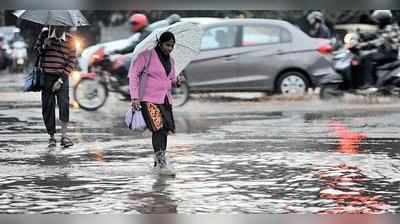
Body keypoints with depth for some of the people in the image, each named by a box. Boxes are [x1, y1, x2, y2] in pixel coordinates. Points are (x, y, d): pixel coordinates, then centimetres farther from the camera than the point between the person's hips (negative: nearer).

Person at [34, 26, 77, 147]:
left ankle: (64, 135, -16)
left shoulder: (69, 39, -1)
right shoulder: (45, 33, 1)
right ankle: (51, 137, 11)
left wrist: (62, 78, -10)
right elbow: (36, 49, 9)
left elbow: (72, 60, -2)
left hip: (61, 76, -1)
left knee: (64, 103, -17)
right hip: (46, 75, 1)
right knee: (48, 106, 1)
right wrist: (44, 46, -15)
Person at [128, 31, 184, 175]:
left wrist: (177, 81, -3)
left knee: (165, 130, 4)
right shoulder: (147, 56, -5)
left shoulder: (170, 61, 15)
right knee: (158, 129, -17)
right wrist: (134, 97, -14)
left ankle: (157, 162, 19)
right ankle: (161, 164, -17)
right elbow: (133, 73, -6)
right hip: (149, 100, -7)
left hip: (165, 100, 7)